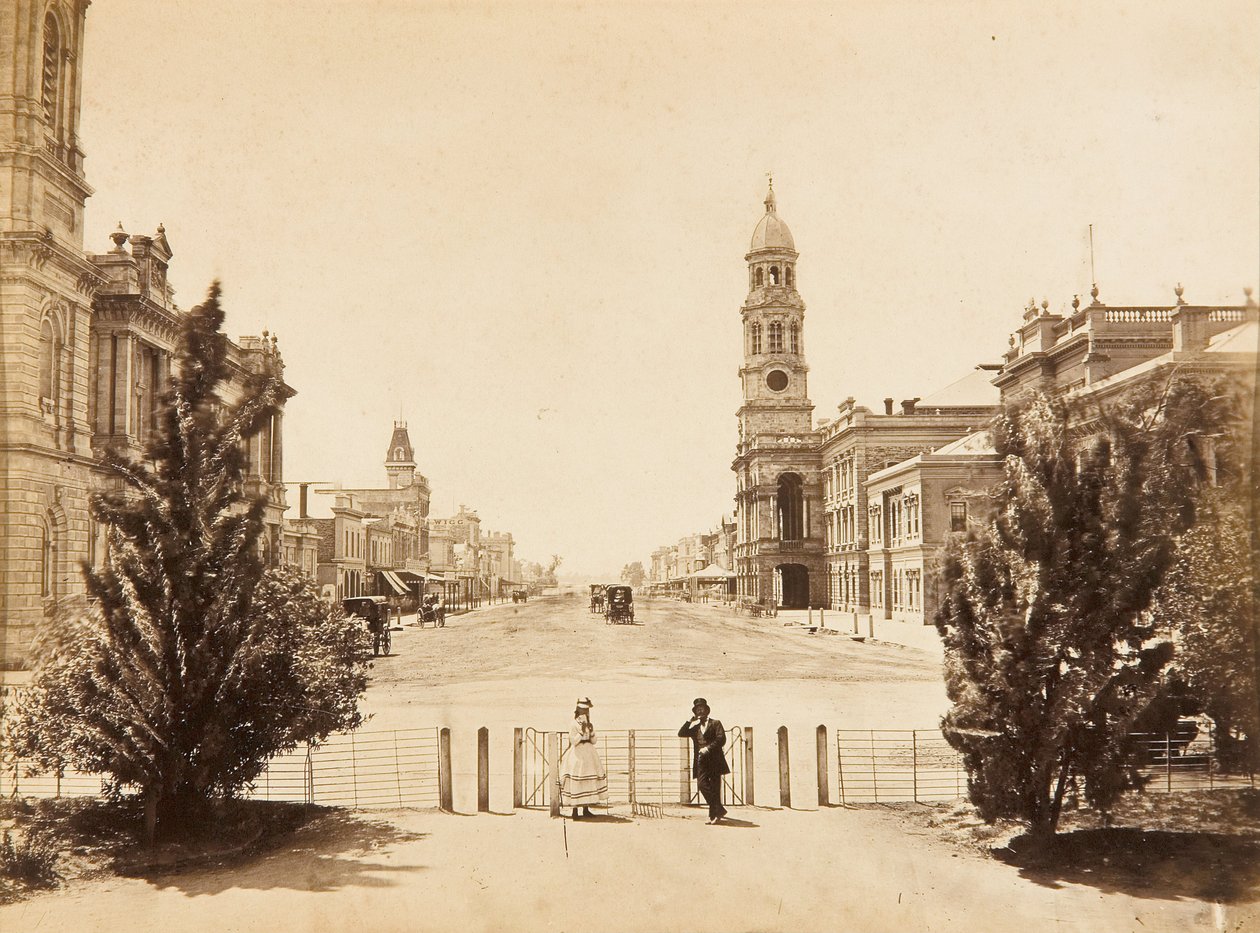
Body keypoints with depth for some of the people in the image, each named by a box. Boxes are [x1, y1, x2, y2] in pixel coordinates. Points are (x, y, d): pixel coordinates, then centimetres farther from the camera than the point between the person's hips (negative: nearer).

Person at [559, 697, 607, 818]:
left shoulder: (589, 724, 12)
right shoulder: (574, 725, -7)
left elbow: (593, 741, 13)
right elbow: (573, 741, -14)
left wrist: (591, 731, -3)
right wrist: (582, 731, -19)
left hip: (589, 753, 7)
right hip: (577, 754, -7)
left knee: (590, 780, 6)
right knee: (576, 781, -10)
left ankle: (586, 809, 14)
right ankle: (575, 810, -6)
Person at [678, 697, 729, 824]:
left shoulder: (715, 723, 7)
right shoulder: (695, 727, 22)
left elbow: (721, 739, -6)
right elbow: (681, 733, 12)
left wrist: (708, 748, -15)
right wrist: (689, 721, 6)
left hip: (714, 760, -4)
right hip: (700, 761, 4)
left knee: (714, 787, -4)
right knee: (702, 784, -10)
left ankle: (714, 814, -2)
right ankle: (719, 810, -2)